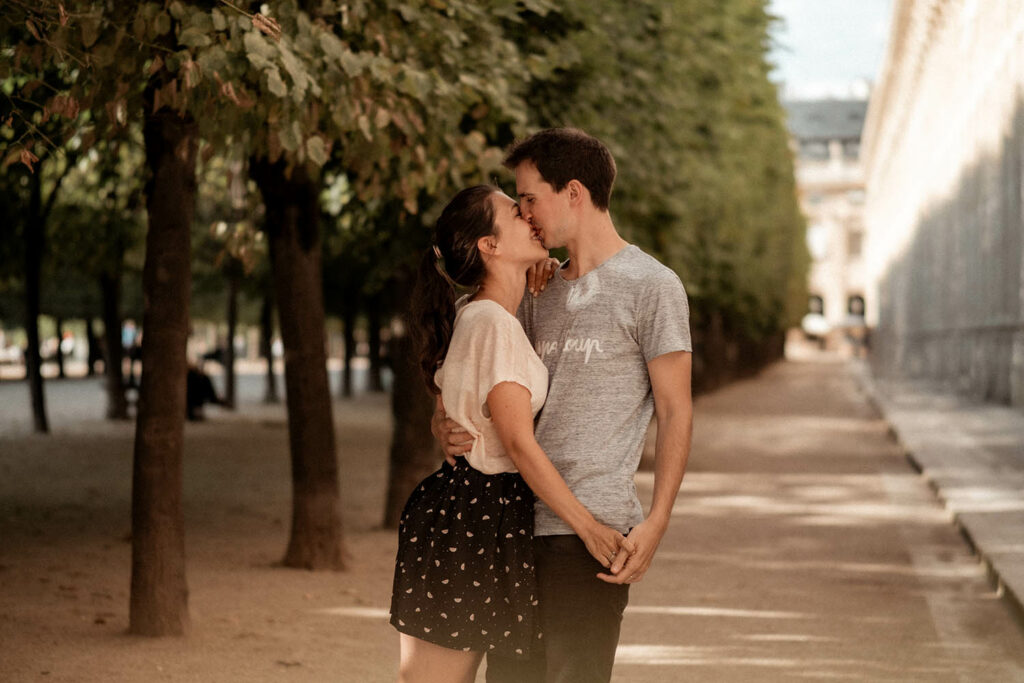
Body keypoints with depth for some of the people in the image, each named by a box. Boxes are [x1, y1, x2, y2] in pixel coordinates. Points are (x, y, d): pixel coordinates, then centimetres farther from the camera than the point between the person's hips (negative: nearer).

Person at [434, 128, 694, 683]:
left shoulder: (650, 286, -3)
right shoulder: (541, 294, 18)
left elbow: (675, 413, -5)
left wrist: (656, 523, -15)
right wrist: (445, 424, -1)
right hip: (522, 522, 7)